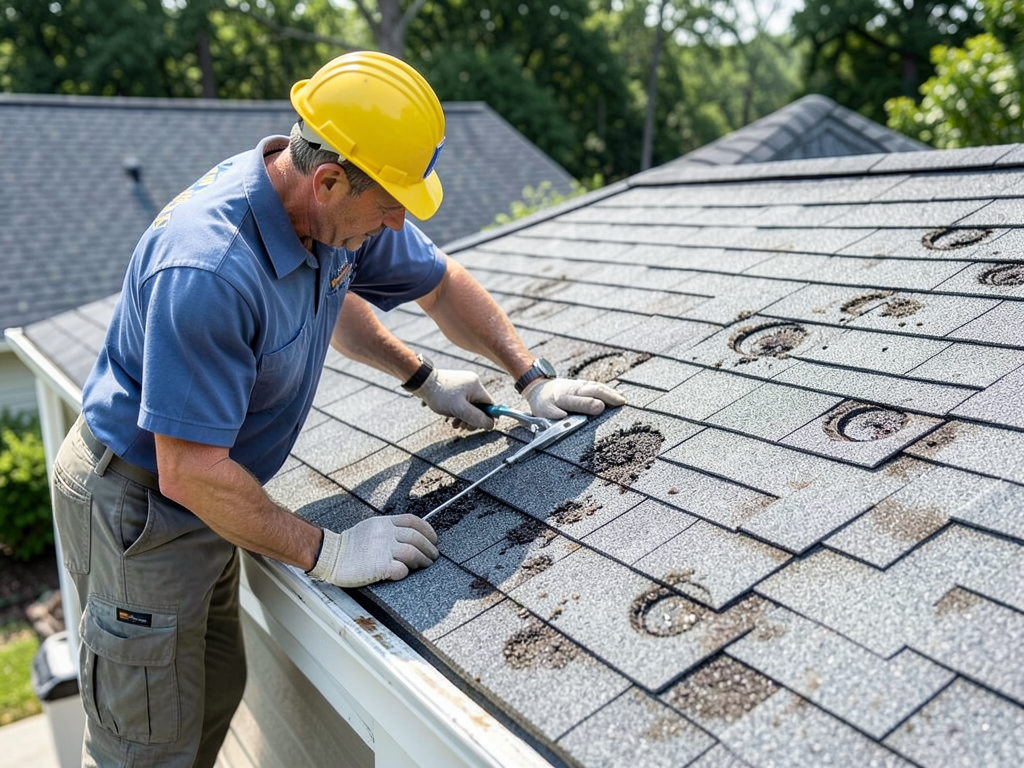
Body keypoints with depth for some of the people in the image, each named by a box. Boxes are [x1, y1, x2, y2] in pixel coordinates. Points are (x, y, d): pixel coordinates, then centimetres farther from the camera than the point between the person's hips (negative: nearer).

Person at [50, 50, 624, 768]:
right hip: (137, 502, -8)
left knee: (217, 692, 20)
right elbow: (190, 473, -32)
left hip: (203, 497, 8)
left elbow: (441, 281, 10)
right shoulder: (210, 270, -36)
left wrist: (535, 377, 7)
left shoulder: (345, 212, -9)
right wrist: (326, 553, -23)